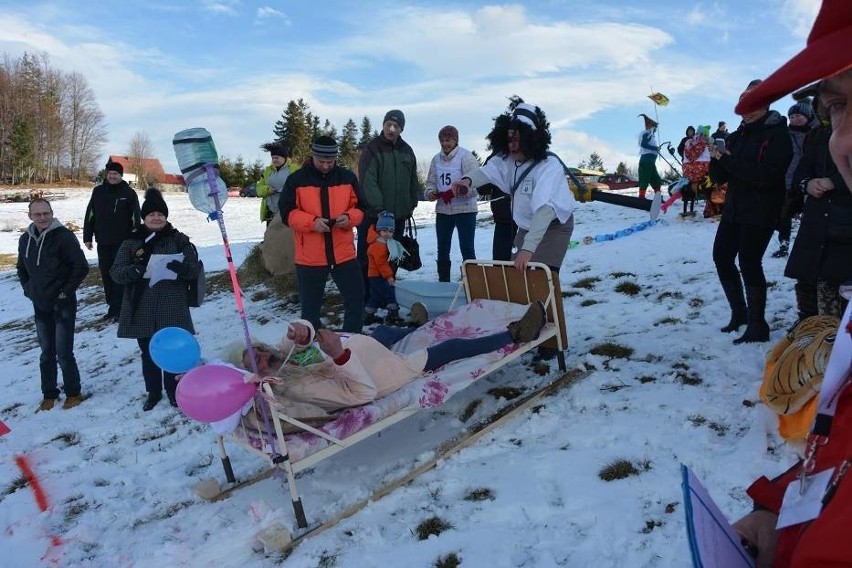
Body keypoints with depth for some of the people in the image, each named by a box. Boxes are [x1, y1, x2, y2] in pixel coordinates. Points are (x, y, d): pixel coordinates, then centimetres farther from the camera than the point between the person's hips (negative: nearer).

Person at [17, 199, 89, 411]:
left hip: (62, 305, -6)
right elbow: (22, 269, 21)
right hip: (40, 306, 6)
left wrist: (66, 291, -13)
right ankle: (49, 394, 27)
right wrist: (28, 290, 10)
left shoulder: (64, 236, -14)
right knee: (46, 353, 14)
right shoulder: (26, 239, 5)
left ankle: (73, 393, 14)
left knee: (64, 353, -3)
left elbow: (81, 266, -16)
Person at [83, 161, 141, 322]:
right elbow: (90, 215, 9)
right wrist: (87, 237, 6)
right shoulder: (98, 191, 6)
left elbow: (135, 218, -4)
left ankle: (117, 308, 3)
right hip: (103, 242, 4)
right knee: (106, 275, 9)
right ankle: (112, 306, 18)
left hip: (122, 243, -4)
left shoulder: (129, 193, -3)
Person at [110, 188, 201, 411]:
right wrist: (135, 270, -23)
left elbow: (194, 268, -2)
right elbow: (116, 272, -1)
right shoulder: (131, 242, 3)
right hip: (141, 310, 2)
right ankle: (153, 391, 30)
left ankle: (174, 391, 25)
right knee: (148, 353, 13)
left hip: (172, 309, -1)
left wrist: (182, 268, -25)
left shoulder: (179, 239, 2)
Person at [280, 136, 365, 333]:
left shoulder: (347, 177, 5)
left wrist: (349, 218, -12)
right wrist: (312, 222, -19)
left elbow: (360, 207, 10)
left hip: (344, 253, 2)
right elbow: (287, 213, -3)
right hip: (309, 257, -2)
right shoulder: (296, 179, -2)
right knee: (310, 305, 9)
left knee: (356, 298, 6)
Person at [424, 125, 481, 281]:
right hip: (442, 210, 6)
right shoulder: (437, 159, 8)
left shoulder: (466, 157, -9)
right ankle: (443, 282, 27)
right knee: (442, 249, 14)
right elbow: (431, 182, 11)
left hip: (465, 209, -6)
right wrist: (431, 192, -11)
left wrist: (455, 192, -31)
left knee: (467, 249, -2)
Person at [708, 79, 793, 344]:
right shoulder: (737, 136, 12)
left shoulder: (777, 134, -8)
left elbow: (767, 175, -23)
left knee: (749, 262, -11)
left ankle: (757, 327, -1)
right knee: (722, 256, 9)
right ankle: (739, 312, 26)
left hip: (761, 212, -8)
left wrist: (729, 160, -23)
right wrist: (717, 160, -10)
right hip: (734, 209, 8)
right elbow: (720, 178, 10)